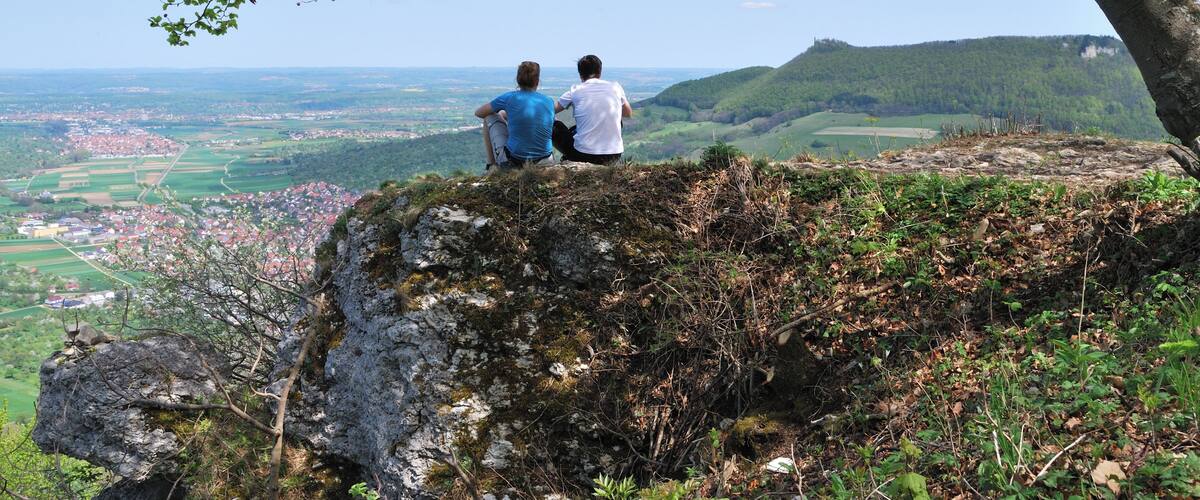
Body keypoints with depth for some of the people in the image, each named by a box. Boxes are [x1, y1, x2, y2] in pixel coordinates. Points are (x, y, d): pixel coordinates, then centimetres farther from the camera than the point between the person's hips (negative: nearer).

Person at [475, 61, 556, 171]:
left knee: (490, 118, 20)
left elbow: (479, 113, 7)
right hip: (543, 162, 3)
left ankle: (492, 165, 21)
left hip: (512, 163, -3)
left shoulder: (510, 97, -7)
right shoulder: (549, 102, 2)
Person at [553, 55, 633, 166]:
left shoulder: (575, 91, -1)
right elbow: (629, 114, 21)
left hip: (583, 155, -2)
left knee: (554, 125, 19)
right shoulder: (615, 87, 4)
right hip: (613, 159, 2)